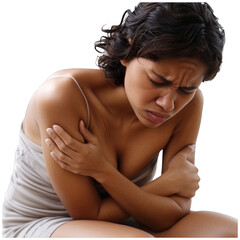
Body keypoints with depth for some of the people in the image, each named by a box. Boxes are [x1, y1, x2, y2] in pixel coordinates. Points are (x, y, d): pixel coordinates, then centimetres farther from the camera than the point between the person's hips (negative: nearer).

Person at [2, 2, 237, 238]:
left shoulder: (188, 104, -12)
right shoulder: (62, 96, -24)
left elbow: (173, 217, -13)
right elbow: (90, 215, -18)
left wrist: (103, 171, -25)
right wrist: (168, 182, -16)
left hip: (116, 225, 4)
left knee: (230, 230, -16)